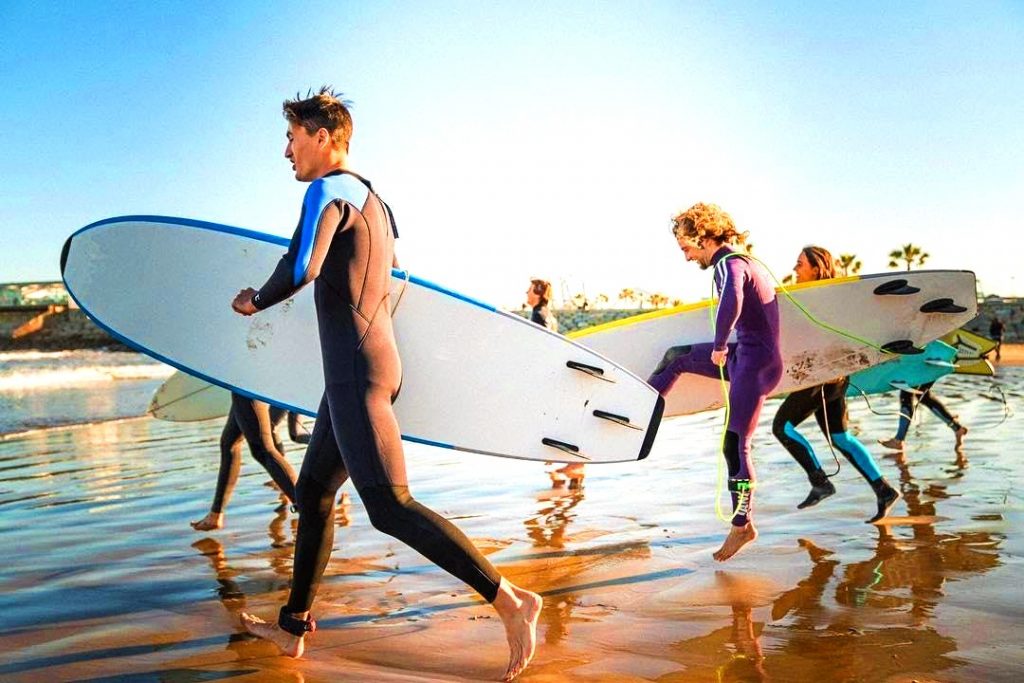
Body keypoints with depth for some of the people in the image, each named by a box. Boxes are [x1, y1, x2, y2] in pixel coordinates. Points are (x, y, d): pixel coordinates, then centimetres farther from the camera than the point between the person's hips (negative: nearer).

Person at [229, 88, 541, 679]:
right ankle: (294, 625, 28)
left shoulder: (330, 190, -8)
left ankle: (510, 600, -15)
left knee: (390, 507, -14)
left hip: (356, 369, -10)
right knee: (313, 494, 17)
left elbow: (300, 269, -24)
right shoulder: (375, 202, 20)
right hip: (381, 362, 10)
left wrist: (255, 301, -5)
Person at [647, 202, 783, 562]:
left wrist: (719, 346, -25)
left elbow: (732, 302, -40)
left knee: (734, 445, -3)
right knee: (676, 356, 18)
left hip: (754, 363, -10)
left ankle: (742, 525, 8)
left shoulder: (729, 264, -17)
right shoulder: (744, 261, 13)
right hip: (746, 354, 10)